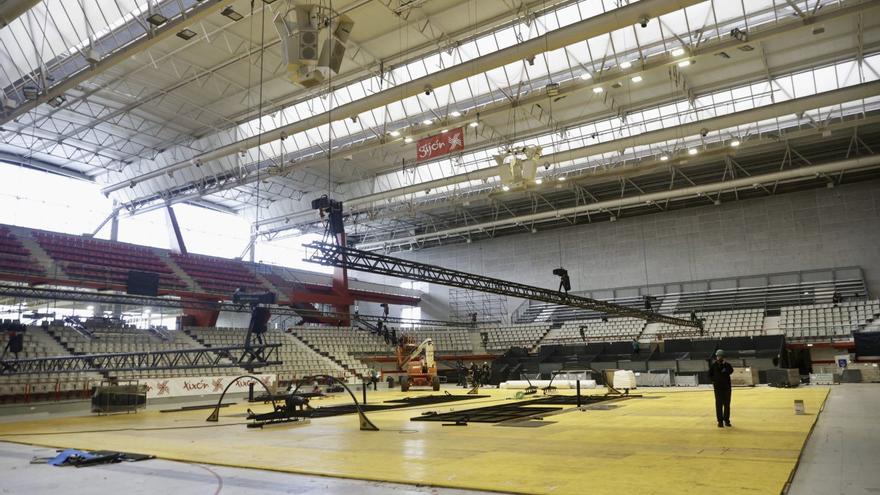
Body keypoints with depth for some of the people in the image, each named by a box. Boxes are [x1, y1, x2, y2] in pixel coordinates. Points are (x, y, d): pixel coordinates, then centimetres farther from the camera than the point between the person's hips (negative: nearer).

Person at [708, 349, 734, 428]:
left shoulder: (727, 364, 4)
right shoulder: (713, 365, 2)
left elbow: (731, 371, -15)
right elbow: (710, 374, 5)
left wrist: (725, 365, -21)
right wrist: (714, 380, -8)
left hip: (727, 386, 2)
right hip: (718, 387, -2)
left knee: (727, 404, 8)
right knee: (719, 404, -1)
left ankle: (726, 420, 17)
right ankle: (720, 421, 3)